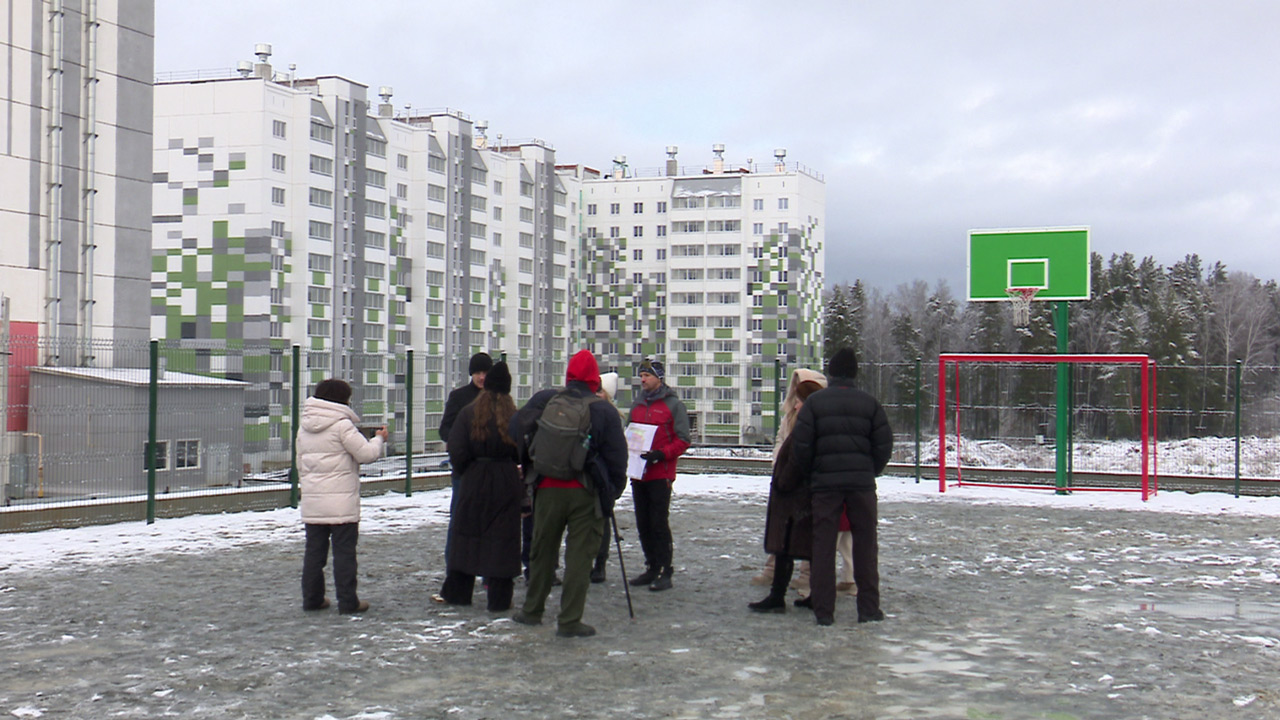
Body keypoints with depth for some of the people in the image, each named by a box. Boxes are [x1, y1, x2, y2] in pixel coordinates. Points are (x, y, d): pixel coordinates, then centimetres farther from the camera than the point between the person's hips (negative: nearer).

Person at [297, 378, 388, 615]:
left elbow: (301, 464, 18)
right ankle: (348, 601, 1)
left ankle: (312, 598, 17)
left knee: (314, 549, 12)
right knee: (344, 551, -1)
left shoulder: (304, 427, 12)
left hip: (312, 502, 7)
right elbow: (366, 453, -11)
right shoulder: (341, 425, -12)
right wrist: (379, 439, 8)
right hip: (341, 502, -7)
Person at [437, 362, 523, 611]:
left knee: (466, 535, 11)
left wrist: (464, 472, 8)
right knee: (502, 537, 4)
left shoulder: (468, 413, -5)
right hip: (506, 484, -1)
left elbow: (457, 450, -9)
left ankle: (456, 592, 19)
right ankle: (499, 598, 7)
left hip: (474, 481, 1)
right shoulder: (515, 416, -7)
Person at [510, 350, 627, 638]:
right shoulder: (604, 412, -6)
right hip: (585, 494, -2)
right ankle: (570, 621, 1)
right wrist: (612, 492, 10)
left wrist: (528, 464, 21)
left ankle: (532, 610, 29)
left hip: (547, 489, 3)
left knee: (542, 550, 17)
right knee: (579, 554, 2)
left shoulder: (543, 400, -1)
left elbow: (517, 428, 7)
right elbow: (617, 459, -3)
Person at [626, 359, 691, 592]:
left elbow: (682, 441, -6)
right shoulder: (636, 405, 16)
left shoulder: (674, 405, -2)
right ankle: (651, 567, 17)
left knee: (659, 523, -9)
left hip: (660, 475, -6)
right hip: (638, 474, 6)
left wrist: (660, 454, -19)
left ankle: (665, 571, -4)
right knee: (643, 524, 8)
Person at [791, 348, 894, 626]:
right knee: (865, 545, 9)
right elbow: (884, 444, 3)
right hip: (862, 483, 1)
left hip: (825, 483, -1)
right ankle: (868, 608, 9)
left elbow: (801, 444, -6)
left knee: (823, 546, 3)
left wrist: (809, 476, 8)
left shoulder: (814, 402, -1)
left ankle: (823, 610, 3)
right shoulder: (869, 403, 5)